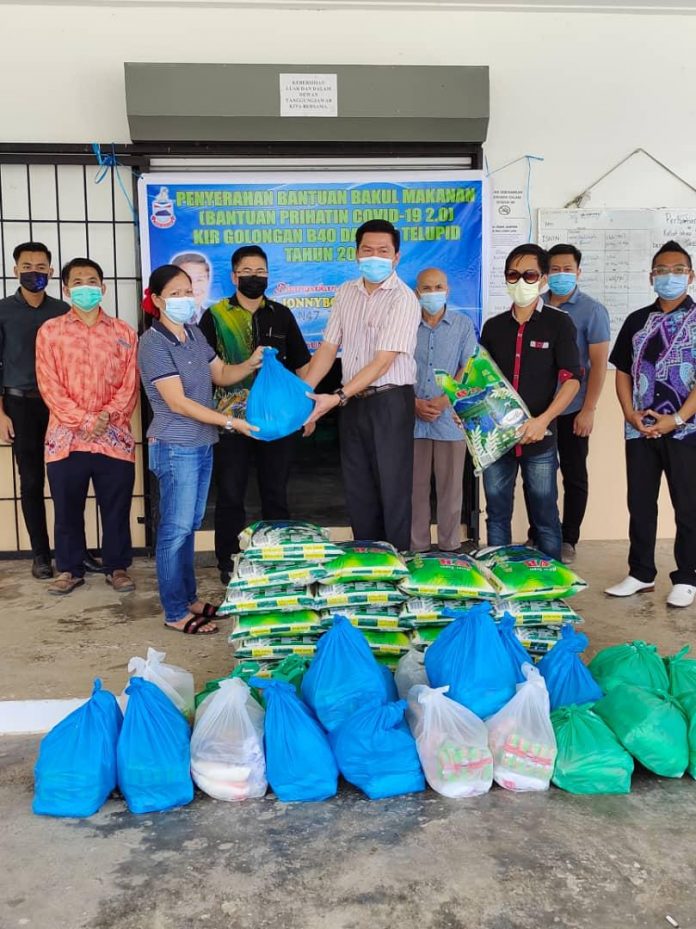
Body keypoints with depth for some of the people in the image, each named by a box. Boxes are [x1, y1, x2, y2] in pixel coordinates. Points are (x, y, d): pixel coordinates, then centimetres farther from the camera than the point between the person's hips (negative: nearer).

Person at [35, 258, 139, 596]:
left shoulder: (124, 333, 7)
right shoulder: (50, 331, 4)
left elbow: (130, 384, 2)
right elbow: (49, 386, -2)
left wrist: (106, 416, -12)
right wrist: (82, 420, -13)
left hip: (114, 437, 0)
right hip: (65, 437, 0)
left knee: (116, 509, 7)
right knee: (67, 509, 9)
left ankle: (117, 567, 22)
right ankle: (70, 569, 24)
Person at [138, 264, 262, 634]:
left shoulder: (195, 334, 9)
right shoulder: (153, 343, -14)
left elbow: (222, 374, 17)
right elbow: (178, 402, -19)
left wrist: (251, 363, -3)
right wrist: (230, 422, -22)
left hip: (202, 445, 8)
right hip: (175, 448, -8)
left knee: (189, 526, 15)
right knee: (175, 529, 0)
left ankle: (188, 598, 27)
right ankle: (175, 613, 10)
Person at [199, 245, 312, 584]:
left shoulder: (281, 315, 9)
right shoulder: (215, 316, 1)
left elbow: (301, 364, 12)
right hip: (231, 417, -2)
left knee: (276, 493, 11)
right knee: (230, 495, 6)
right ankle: (228, 563, 19)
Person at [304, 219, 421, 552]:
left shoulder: (404, 299, -11)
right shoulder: (346, 293, 8)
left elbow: (382, 362, -18)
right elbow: (328, 348, 7)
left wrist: (337, 397, -24)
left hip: (390, 402, -6)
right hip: (353, 403, 6)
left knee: (393, 492, 0)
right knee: (357, 491, 12)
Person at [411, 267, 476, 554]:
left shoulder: (463, 325, 7)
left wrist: (444, 401, -11)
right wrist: (415, 403, -9)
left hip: (450, 419, 0)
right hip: (413, 418, 1)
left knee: (450, 487, 4)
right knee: (416, 487, 5)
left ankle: (450, 548, 13)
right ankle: (417, 547, 14)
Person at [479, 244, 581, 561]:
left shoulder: (558, 323, -1)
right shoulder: (493, 326, 11)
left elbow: (572, 379, -7)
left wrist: (543, 420, -20)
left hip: (539, 438, -3)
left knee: (545, 517, 4)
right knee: (496, 515, 10)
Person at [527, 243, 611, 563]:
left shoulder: (592, 311, -4)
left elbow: (598, 364, -7)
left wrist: (588, 410, -12)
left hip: (572, 410, -3)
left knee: (574, 477, 7)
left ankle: (568, 540, 19)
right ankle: (536, 537, 23)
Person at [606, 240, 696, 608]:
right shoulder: (637, 320, 10)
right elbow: (622, 371, 10)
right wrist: (630, 413, -4)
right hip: (640, 430, 4)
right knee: (640, 504, 9)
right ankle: (641, 573, 22)